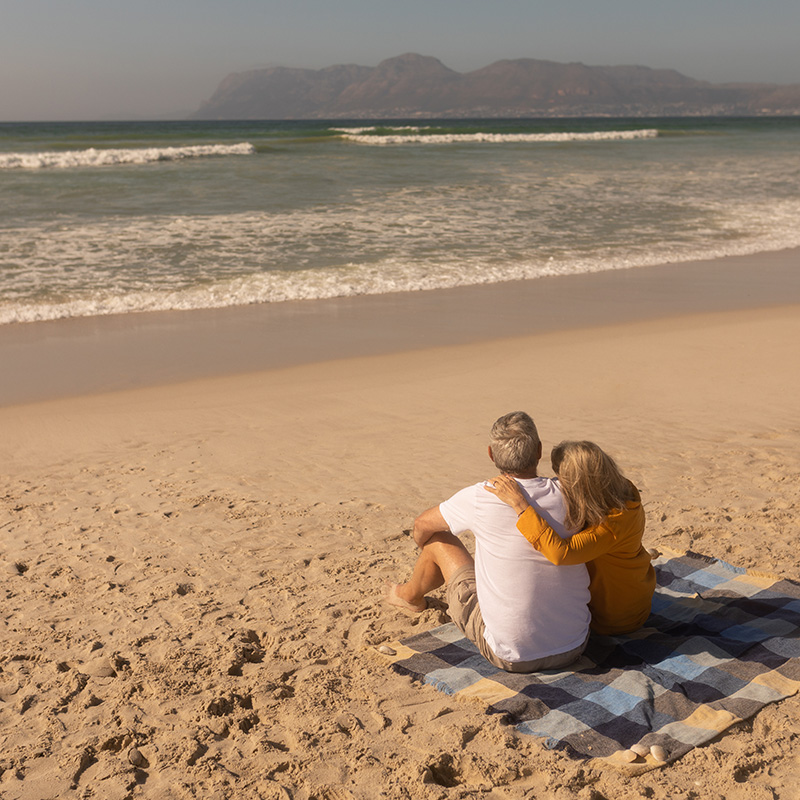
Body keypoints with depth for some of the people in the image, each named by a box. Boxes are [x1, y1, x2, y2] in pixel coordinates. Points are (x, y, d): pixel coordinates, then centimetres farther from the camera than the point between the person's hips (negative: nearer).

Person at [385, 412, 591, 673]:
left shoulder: (479, 499, -18)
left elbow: (423, 525, 3)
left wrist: (427, 553, 26)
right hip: (574, 648, 3)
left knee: (438, 540, 12)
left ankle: (412, 595, 47)